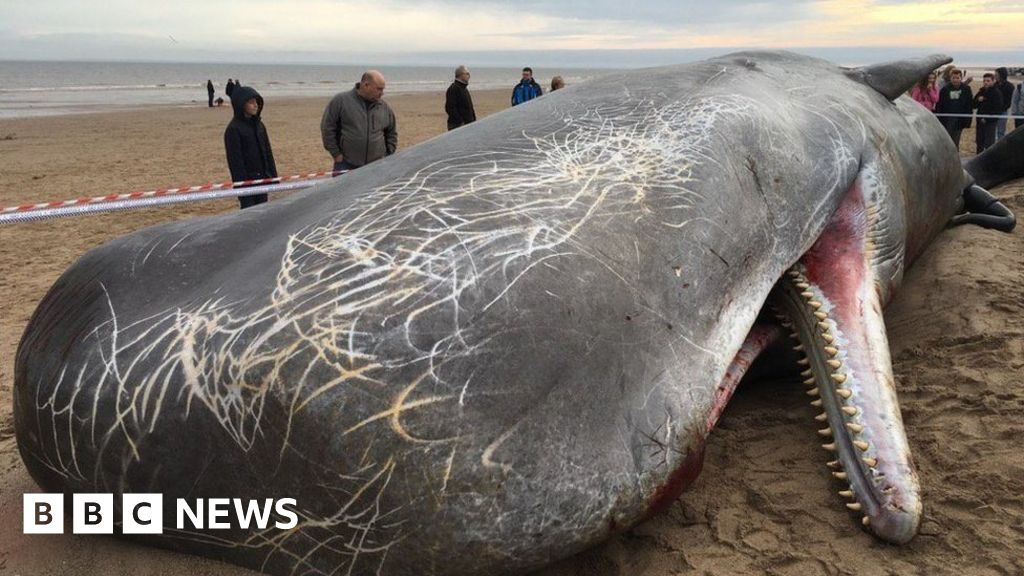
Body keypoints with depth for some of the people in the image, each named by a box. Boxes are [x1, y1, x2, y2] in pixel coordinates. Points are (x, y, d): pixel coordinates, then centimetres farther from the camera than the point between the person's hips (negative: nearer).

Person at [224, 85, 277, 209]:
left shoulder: (259, 125, 10)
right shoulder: (233, 129, -11)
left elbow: (268, 151, 15)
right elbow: (235, 160, -13)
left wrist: (273, 175, 11)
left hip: (262, 178, 6)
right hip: (247, 180, -6)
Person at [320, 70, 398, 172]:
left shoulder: (384, 107, 10)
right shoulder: (341, 100, -2)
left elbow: (392, 133, 22)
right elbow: (327, 128, -2)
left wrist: (388, 156, 12)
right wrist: (336, 154, -5)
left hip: (376, 167, 3)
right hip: (346, 165, -3)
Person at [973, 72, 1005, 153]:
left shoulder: (997, 93, -9)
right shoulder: (981, 91, 11)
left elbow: (998, 109, -13)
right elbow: (974, 106, 13)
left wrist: (987, 119, -17)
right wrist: (978, 100, -8)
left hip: (990, 122, -7)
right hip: (980, 121, 7)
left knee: (988, 143, -8)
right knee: (979, 143, 13)